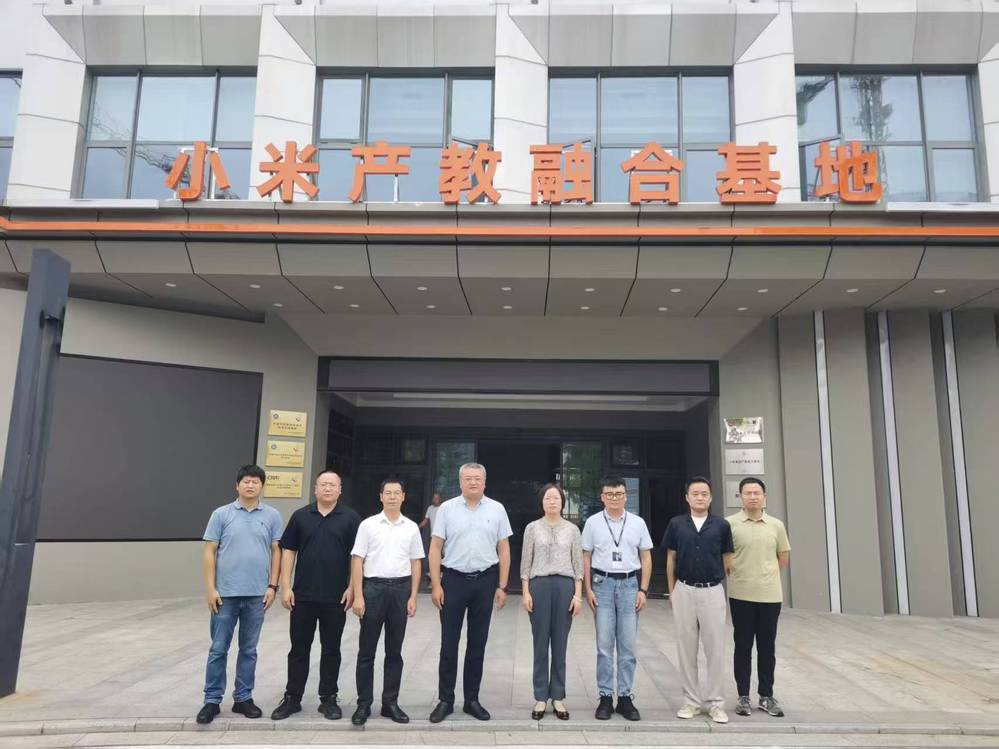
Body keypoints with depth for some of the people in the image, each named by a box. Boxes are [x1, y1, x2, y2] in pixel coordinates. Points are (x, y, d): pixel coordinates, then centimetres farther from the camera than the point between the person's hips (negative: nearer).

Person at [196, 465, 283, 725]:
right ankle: (212, 700, 18)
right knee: (218, 649, 6)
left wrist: (272, 586, -3)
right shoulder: (221, 514, 0)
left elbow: (276, 552, 4)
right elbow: (209, 553, 0)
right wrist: (211, 589, -6)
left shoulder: (272, 516, 2)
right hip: (226, 593, -1)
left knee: (249, 650, 11)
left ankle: (243, 698, 23)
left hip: (257, 594, 1)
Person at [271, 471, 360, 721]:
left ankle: (328, 699, 21)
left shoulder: (351, 518, 0)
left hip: (336, 597, -1)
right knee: (299, 648, 10)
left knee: (331, 649, 9)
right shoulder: (300, 516, 4)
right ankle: (292, 698, 23)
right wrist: (286, 587, -1)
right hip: (303, 596, 1)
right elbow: (288, 551, 5)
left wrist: (352, 588, -7)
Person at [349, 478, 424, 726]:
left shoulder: (411, 528, 6)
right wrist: (358, 596, -8)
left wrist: (413, 596, 3)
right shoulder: (368, 525, -1)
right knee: (367, 650, 5)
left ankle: (390, 703, 19)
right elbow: (357, 561, -2)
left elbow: (416, 564, 9)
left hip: (401, 589, 2)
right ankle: (364, 704, 15)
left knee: (394, 651, 9)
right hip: (373, 587, -2)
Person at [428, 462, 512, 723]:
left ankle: (472, 699, 23)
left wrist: (501, 587, 1)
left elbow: (503, 550, 5)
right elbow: (436, 548, 0)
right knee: (449, 643, 5)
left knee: (478, 644, 10)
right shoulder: (447, 508, 0)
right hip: (454, 580, -1)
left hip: (485, 581, 1)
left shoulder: (497, 509, 3)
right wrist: (436, 585, -5)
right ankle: (445, 700, 17)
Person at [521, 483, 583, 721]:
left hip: (565, 585, 1)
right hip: (539, 585, -1)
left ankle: (558, 697, 17)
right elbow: (526, 562, 3)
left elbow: (578, 564, 5)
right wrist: (526, 592, -4)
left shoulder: (572, 530, 6)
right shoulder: (532, 528, 4)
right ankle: (540, 698, 14)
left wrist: (578, 594, -1)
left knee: (560, 644, 6)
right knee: (541, 643, 4)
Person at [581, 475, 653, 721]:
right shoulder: (593, 522, 2)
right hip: (603, 583, -1)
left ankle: (625, 697, 15)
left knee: (628, 645, 5)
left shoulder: (637, 523, 5)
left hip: (630, 584, 1)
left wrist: (643, 590, 1)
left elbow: (646, 557, 7)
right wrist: (588, 590, -1)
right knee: (604, 645, 2)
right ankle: (605, 697, 12)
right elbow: (586, 557, 5)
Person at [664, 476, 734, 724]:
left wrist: (714, 578, 10)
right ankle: (691, 700, 18)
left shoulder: (722, 525, 0)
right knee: (686, 648, 7)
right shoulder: (676, 524, 2)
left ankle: (715, 701, 16)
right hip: (684, 591, 1)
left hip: (713, 591, -1)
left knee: (715, 648, 3)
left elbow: (727, 559, 8)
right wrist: (672, 591, 7)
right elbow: (671, 559, 7)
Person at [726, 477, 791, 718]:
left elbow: (784, 557, 14)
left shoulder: (776, 525, 3)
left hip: (770, 595, 2)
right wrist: (734, 574, 2)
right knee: (743, 647, 6)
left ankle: (766, 696, 22)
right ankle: (743, 696, 16)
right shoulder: (730, 523, -5)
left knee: (767, 648, 9)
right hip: (741, 595, -2)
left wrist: (768, 575, 11)